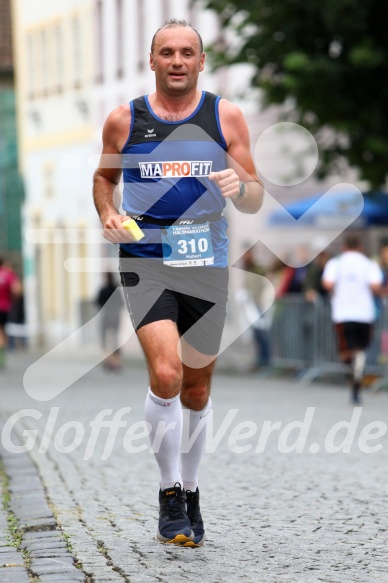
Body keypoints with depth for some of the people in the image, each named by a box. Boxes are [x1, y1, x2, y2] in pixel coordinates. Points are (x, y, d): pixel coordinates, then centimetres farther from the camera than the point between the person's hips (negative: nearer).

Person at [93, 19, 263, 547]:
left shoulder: (225, 116, 3)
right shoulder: (123, 120, 2)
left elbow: (256, 200, 5)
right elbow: (104, 177, 18)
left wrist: (240, 186, -18)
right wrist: (108, 214, -2)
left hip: (207, 266, 2)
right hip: (145, 263, -2)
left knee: (197, 391, 11)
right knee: (165, 374, -21)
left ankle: (190, 492, 31)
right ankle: (170, 494, -4)